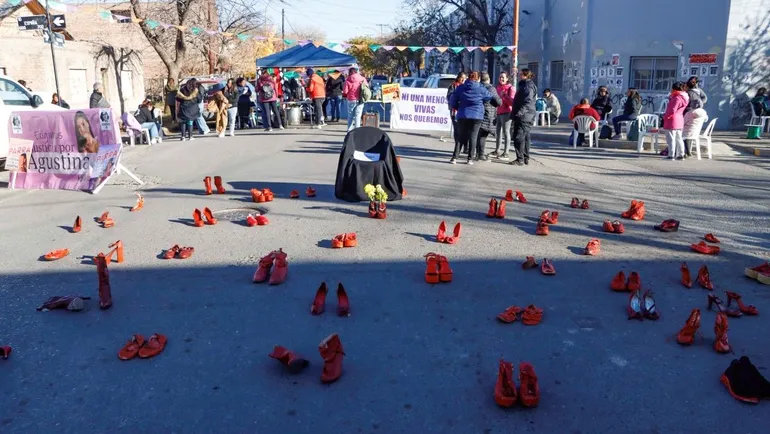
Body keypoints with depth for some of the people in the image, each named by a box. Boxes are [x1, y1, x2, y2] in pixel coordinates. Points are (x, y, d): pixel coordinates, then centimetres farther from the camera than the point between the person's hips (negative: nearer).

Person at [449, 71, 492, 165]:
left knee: (461, 136, 7)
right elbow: (489, 98, 5)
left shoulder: (460, 88, 2)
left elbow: (452, 100, 3)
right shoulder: (481, 89, -3)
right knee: (473, 137, 4)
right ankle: (470, 158, 3)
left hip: (462, 115, 2)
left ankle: (455, 157, 0)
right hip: (477, 116, -2)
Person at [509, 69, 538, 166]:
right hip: (522, 116, 11)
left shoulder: (528, 86, -12)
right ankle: (526, 158, 19)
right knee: (525, 137, 13)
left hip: (524, 117, -11)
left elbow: (528, 102, -22)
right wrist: (514, 113, 25)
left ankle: (520, 159, -9)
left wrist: (520, 111, -31)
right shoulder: (523, 85, 20)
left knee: (519, 137, -11)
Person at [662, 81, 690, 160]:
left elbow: (672, 110, -22)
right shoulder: (683, 97, 14)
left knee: (670, 138, -6)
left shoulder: (677, 98, -17)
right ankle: (681, 154, 18)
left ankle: (671, 155, -6)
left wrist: (665, 116, -8)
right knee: (678, 138, 14)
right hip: (680, 120, 10)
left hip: (673, 120, -10)